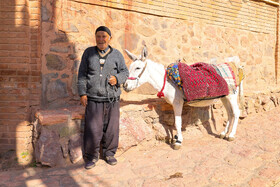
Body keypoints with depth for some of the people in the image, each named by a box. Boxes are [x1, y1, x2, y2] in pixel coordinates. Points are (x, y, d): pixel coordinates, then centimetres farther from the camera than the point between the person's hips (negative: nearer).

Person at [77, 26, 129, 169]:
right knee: (93, 129, -2)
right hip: (93, 99, -1)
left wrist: (117, 79, -13)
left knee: (111, 128, 7)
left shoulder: (116, 54, 9)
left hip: (112, 98, 1)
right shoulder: (89, 53, 8)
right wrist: (82, 93, -1)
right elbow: (82, 74, 8)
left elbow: (125, 72, 9)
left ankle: (109, 153, 26)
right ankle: (91, 156, 17)